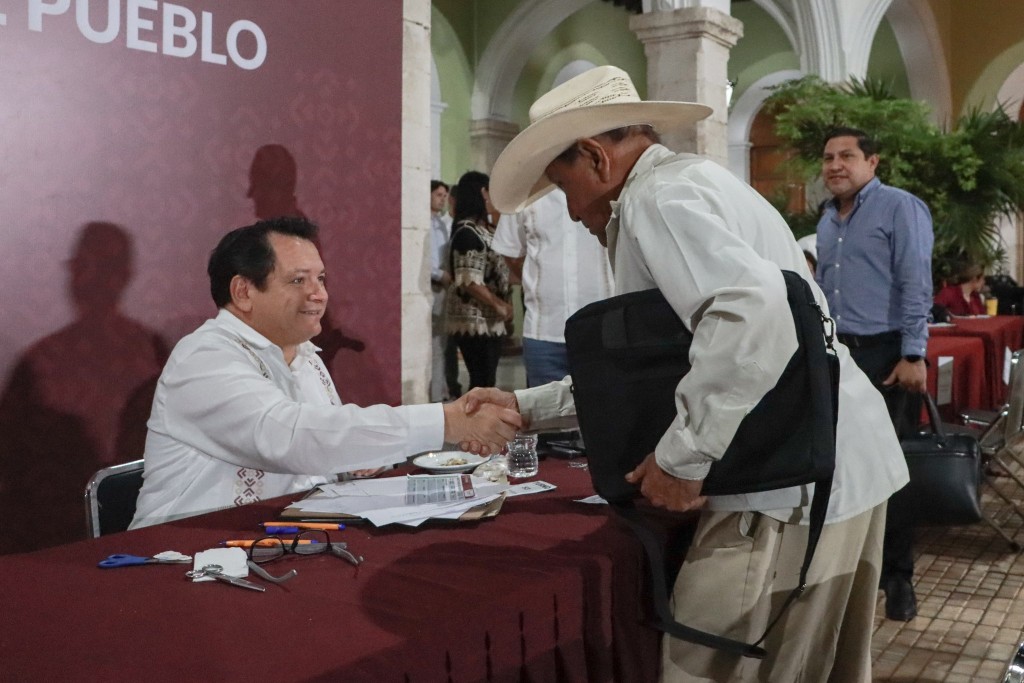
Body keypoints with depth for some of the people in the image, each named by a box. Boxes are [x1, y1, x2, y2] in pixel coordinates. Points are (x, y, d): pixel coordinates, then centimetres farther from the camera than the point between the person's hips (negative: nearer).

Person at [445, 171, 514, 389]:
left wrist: (505, 305, 11)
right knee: (482, 383, -8)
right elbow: (469, 281, -20)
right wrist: (499, 305, -14)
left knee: (487, 381, 10)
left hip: (492, 321, 9)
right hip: (475, 322, -9)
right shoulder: (467, 232, -13)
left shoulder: (488, 230, 15)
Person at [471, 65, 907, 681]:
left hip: (791, 487, -11)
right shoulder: (696, 184, 21)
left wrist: (682, 457, -23)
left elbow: (755, 307, -30)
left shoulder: (655, 194, -10)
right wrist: (526, 406, 22)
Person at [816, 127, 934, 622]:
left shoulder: (900, 208, -6)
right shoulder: (827, 220, 16)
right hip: (837, 354, 7)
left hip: (886, 353, -6)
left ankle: (896, 576, 13)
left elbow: (916, 286, -13)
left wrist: (913, 356, -19)